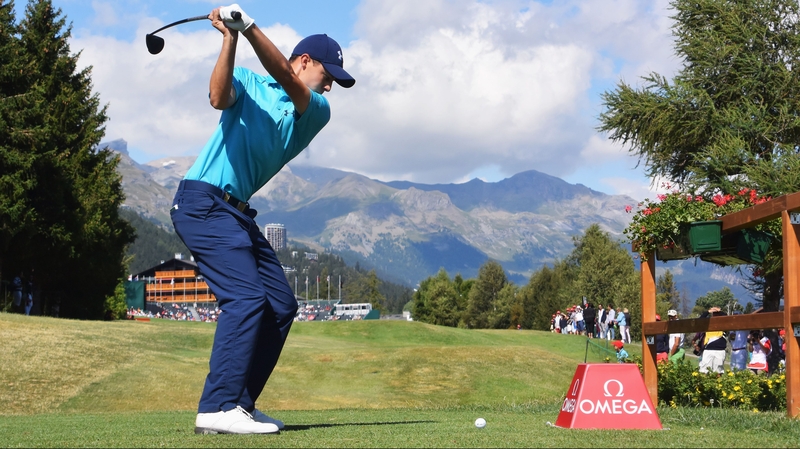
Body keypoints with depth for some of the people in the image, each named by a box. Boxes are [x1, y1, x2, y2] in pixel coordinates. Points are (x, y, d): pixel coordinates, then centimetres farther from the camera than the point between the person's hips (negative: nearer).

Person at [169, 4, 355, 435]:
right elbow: (219, 97, -19)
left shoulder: (317, 111, 12)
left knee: (281, 304, 4)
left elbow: (285, 80, -8)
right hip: (203, 201, -7)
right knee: (246, 295, -20)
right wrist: (229, 38, -28)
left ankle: (240, 404, 9)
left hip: (237, 212, 7)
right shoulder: (247, 82, 5)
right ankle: (217, 409, -23)